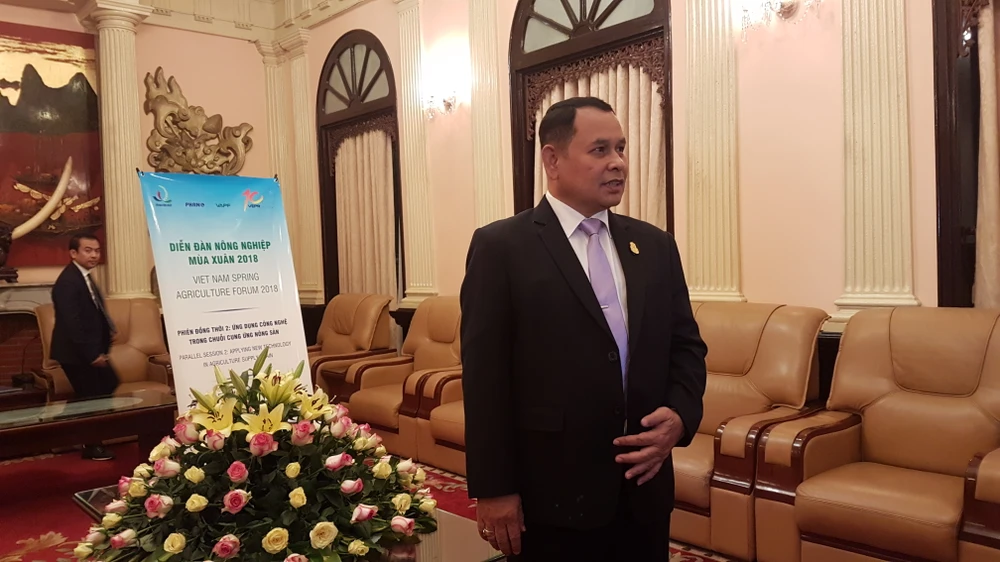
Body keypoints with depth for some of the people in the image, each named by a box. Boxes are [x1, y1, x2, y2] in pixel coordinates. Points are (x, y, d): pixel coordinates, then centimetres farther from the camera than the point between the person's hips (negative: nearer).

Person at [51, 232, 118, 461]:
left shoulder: (84, 277, 11)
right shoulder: (68, 281, -20)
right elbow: (72, 324, -25)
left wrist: (98, 351, 6)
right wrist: (92, 354, -22)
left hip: (90, 351, 10)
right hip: (77, 354, -10)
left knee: (109, 385, 15)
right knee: (90, 398, -1)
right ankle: (92, 447, 15)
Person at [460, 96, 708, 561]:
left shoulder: (655, 246, 8)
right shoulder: (501, 246, -7)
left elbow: (687, 345, 12)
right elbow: (485, 375, -10)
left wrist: (681, 414, -7)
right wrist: (493, 489, -11)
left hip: (643, 489, 5)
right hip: (551, 496, -4)